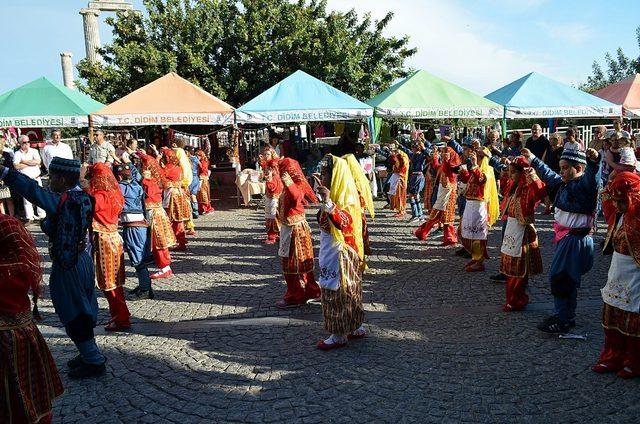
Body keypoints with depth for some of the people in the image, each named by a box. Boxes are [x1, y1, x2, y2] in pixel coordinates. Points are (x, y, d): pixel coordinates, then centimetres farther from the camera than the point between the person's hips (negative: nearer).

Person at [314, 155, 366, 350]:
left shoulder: (346, 196, -18)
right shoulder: (333, 192, 9)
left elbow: (344, 222, -38)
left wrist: (328, 202, -46)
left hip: (339, 252, -9)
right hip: (330, 250, 9)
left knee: (337, 292, -1)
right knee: (347, 290, 17)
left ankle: (339, 335, 11)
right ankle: (355, 327, 29)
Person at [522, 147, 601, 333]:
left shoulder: (583, 185, -16)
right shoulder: (564, 183, 12)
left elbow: (590, 178, -39)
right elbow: (548, 175, 29)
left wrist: (593, 162, -60)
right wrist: (533, 159, 39)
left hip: (576, 239, -10)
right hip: (566, 238, 10)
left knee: (560, 278, -6)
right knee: (568, 279, 18)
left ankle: (562, 319, 4)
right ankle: (567, 316, 30)